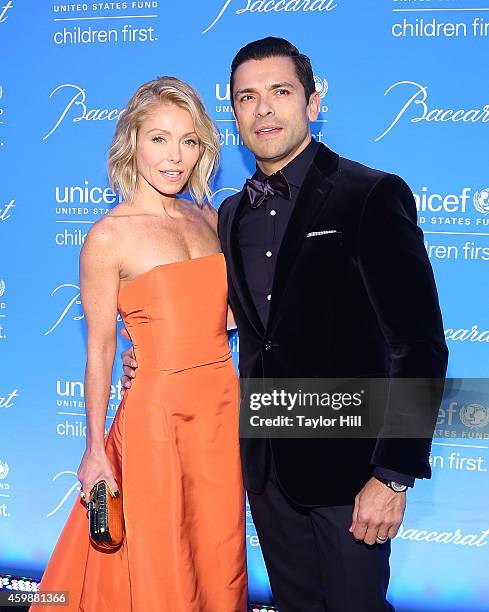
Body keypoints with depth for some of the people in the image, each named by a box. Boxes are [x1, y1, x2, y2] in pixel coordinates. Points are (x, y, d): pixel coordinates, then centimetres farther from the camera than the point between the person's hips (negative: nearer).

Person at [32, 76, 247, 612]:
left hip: (222, 404, 5)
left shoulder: (208, 219, 6)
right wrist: (95, 449, -6)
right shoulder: (109, 237, -10)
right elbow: (99, 351, -7)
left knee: (219, 563, 17)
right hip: (156, 411, -5)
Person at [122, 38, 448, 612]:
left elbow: (420, 345, -17)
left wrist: (394, 474, -19)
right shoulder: (232, 213, 7)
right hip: (266, 456, 6)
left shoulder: (373, 195, -14)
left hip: (347, 457, -6)